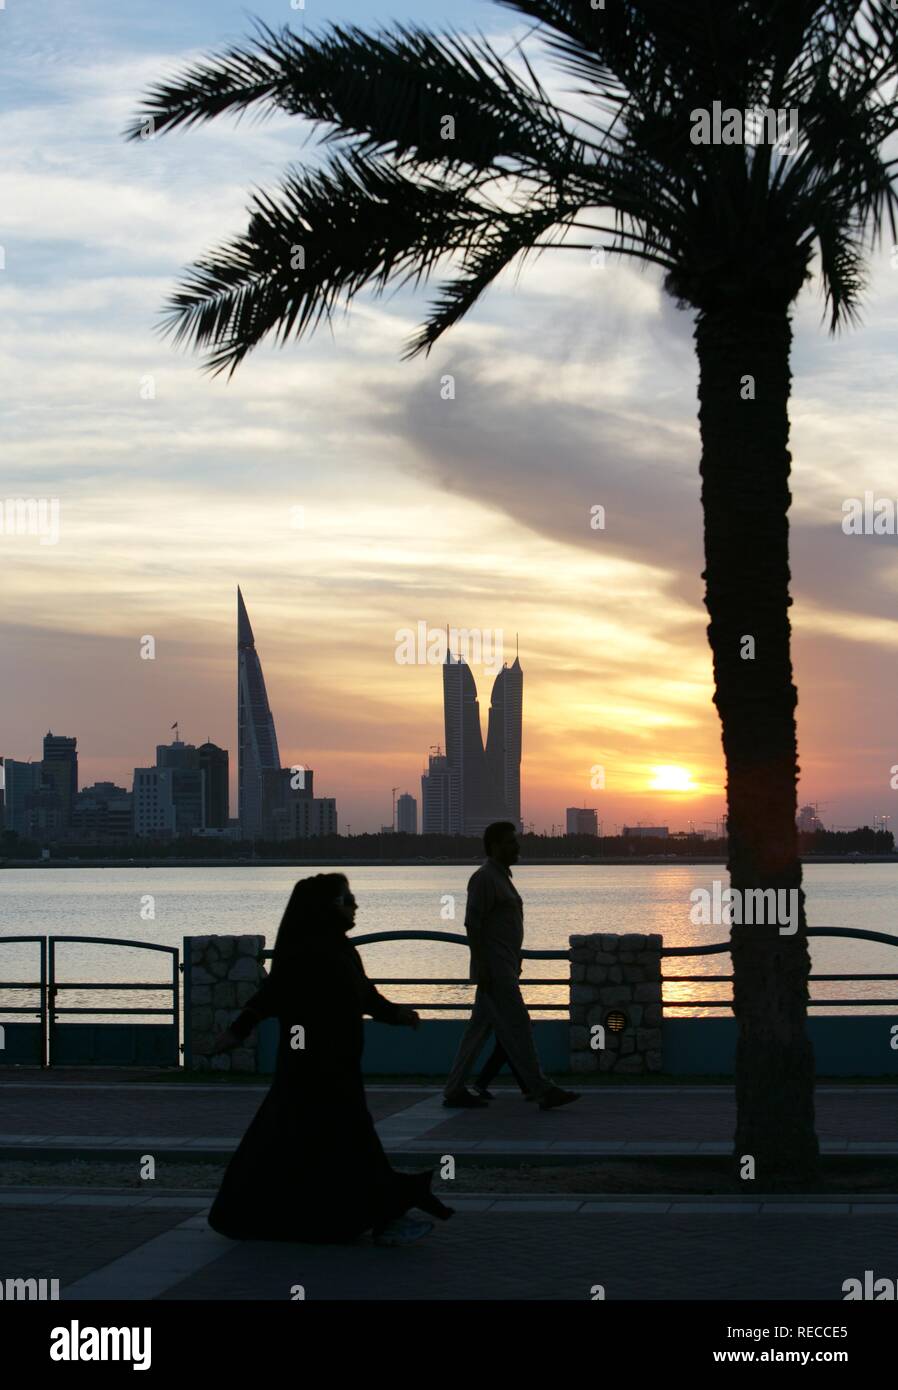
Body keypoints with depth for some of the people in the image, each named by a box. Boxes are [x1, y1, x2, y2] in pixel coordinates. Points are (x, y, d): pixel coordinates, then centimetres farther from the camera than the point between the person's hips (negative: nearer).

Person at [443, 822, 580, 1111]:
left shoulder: (501, 876, 18)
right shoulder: (484, 877, -12)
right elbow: (472, 923, -18)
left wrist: (514, 964, 22)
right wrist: (481, 966, -22)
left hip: (504, 968, 10)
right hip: (493, 968, -10)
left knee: (480, 1028, 9)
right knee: (516, 1027, -9)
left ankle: (455, 1090, 11)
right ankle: (542, 1090, -9)